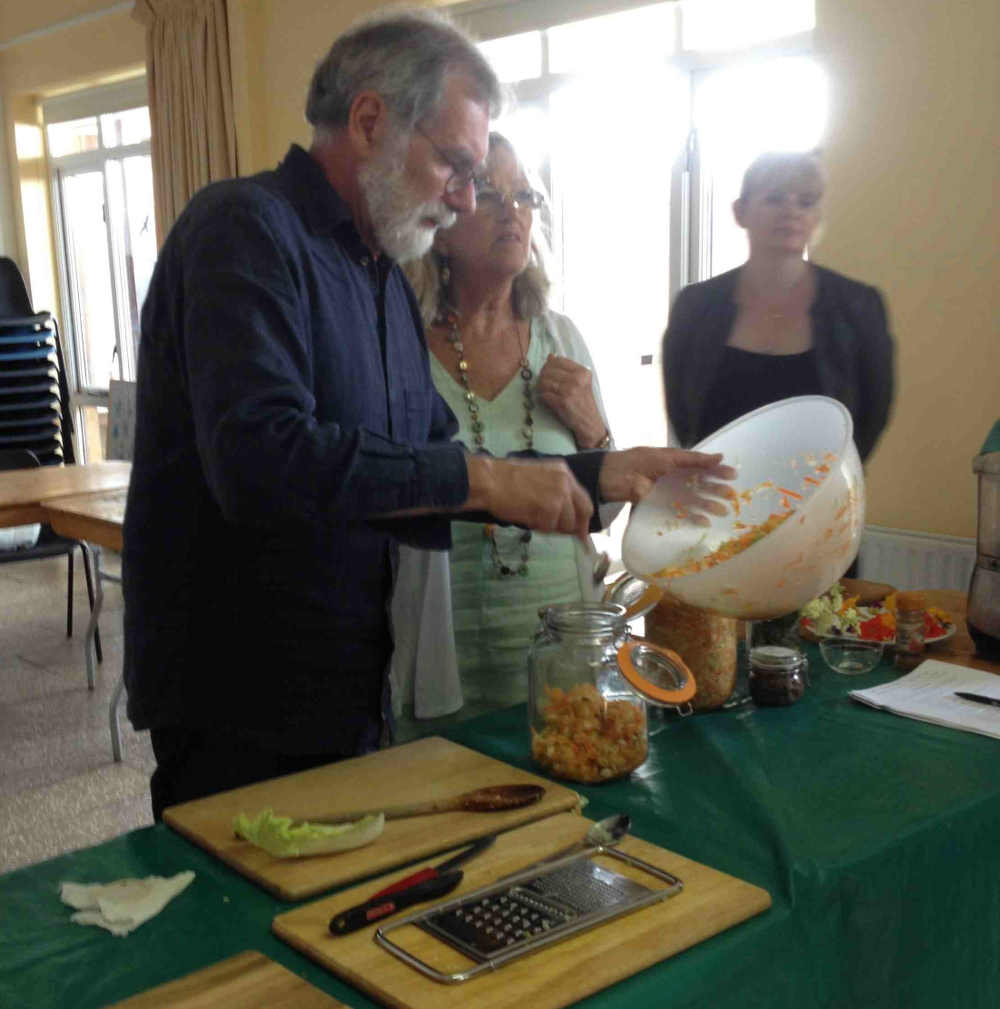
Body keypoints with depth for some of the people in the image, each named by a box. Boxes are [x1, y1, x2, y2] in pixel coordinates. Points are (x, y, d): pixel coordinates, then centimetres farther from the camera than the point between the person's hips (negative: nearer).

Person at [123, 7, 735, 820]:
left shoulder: (386, 278, 14)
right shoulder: (245, 229, -15)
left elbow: (426, 473, 15)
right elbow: (260, 458, -31)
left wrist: (601, 474, 5)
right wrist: (481, 479, -24)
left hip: (349, 692, 9)